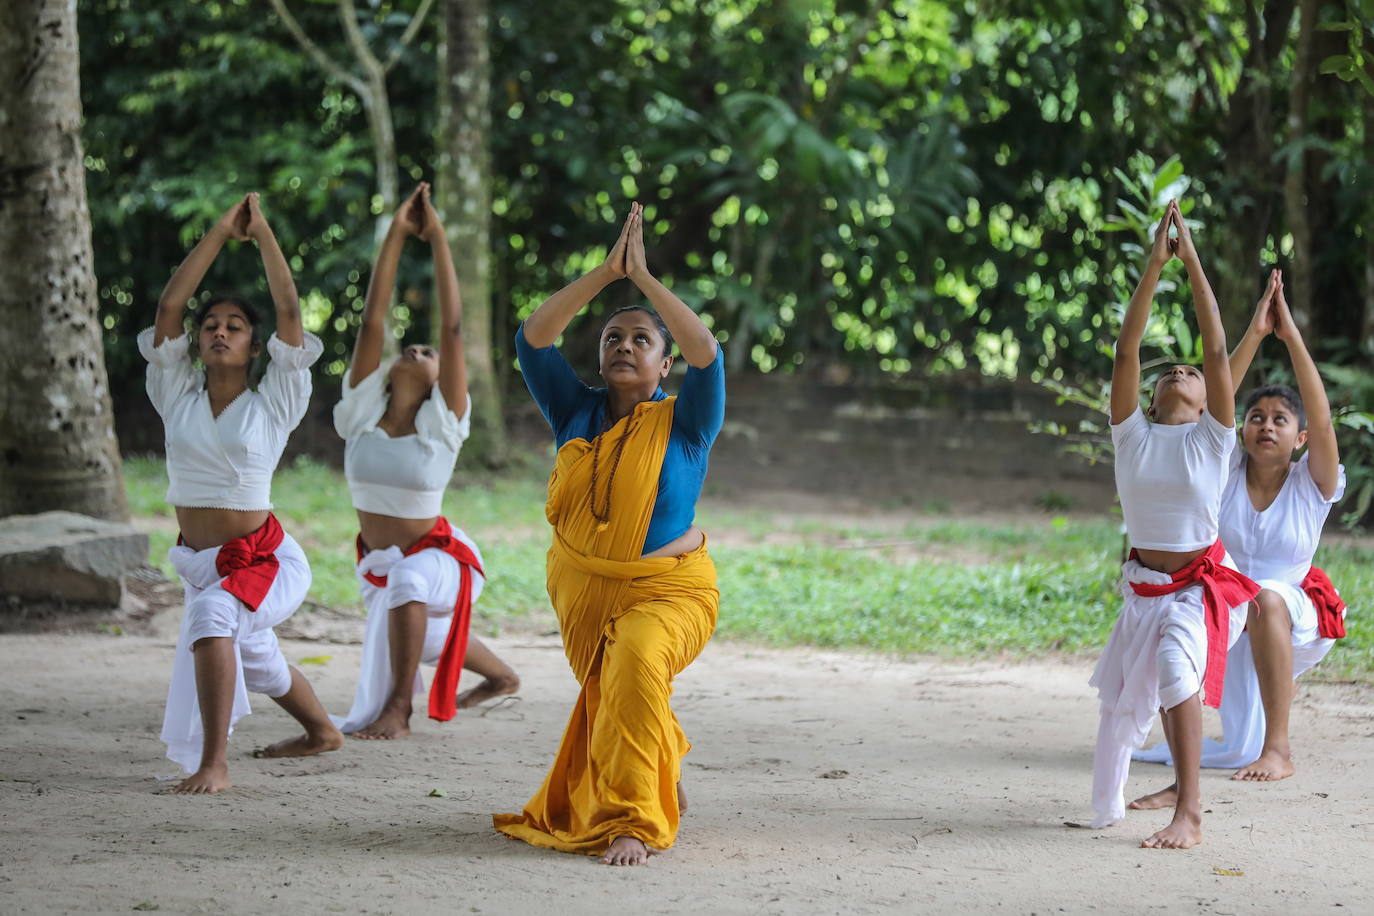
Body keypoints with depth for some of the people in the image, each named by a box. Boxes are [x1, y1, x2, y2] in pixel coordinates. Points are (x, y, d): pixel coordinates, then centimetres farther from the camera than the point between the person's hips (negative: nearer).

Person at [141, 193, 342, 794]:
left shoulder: (272, 405, -8)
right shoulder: (178, 398, 0)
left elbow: (289, 312, -16)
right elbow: (169, 306, -9)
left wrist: (263, 234, -11)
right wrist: (221, 232, -8)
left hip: (262, 560, -6)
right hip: (198, 560, 6)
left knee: (214, 613, -37)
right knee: (249, 655, 27)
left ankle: (215, 763, -38)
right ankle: (321, 732, 57)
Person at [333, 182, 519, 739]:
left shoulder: (442, 424, -16)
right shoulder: (364, 412, -8)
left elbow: (453, 327, -23)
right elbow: (372, 321, -16)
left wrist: (437, 237, -23)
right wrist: (396, 235, -17)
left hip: (436, 558, -6)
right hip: (378, 564, 6)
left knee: (408, 581, -41)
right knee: (420, 639, 30)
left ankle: (399, 710, -30)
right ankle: (501, 677, 61)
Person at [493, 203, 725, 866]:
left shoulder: (684, 423, -5)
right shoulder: (576, 413, 3)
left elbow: (707, 354, -23)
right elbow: (533, 338, -8)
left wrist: (645, 278, -19)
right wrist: (607, 273, -12)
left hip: (667, 589, -5)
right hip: (583, 590, 5)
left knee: (637, 662, -35)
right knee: (609, 703, 16)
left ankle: (633, 821, -31)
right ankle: (664, 776, 50)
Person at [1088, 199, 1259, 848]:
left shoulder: (1212, 438, -5)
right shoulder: (1133, 434, 1)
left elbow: (1216, 349, -14)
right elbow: (1127, 349, -7)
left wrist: (1192, 261, -14)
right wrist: (1154, 266, -11)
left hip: (1203, 585, -5)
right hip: (1145, 588, 5)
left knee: (1175, 664, -33)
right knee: (1127, 695, 19)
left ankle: (1189, 815, -34)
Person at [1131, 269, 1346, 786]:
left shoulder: (1312, 485, -7)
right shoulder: (1226, 475, -2)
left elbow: (1321, 418, -23)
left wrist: (1291, 334, -27)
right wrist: (1255, 333, -24)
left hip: (1295, 616, -4)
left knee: (1265, 600, -37)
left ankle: (1278, 748, -40)